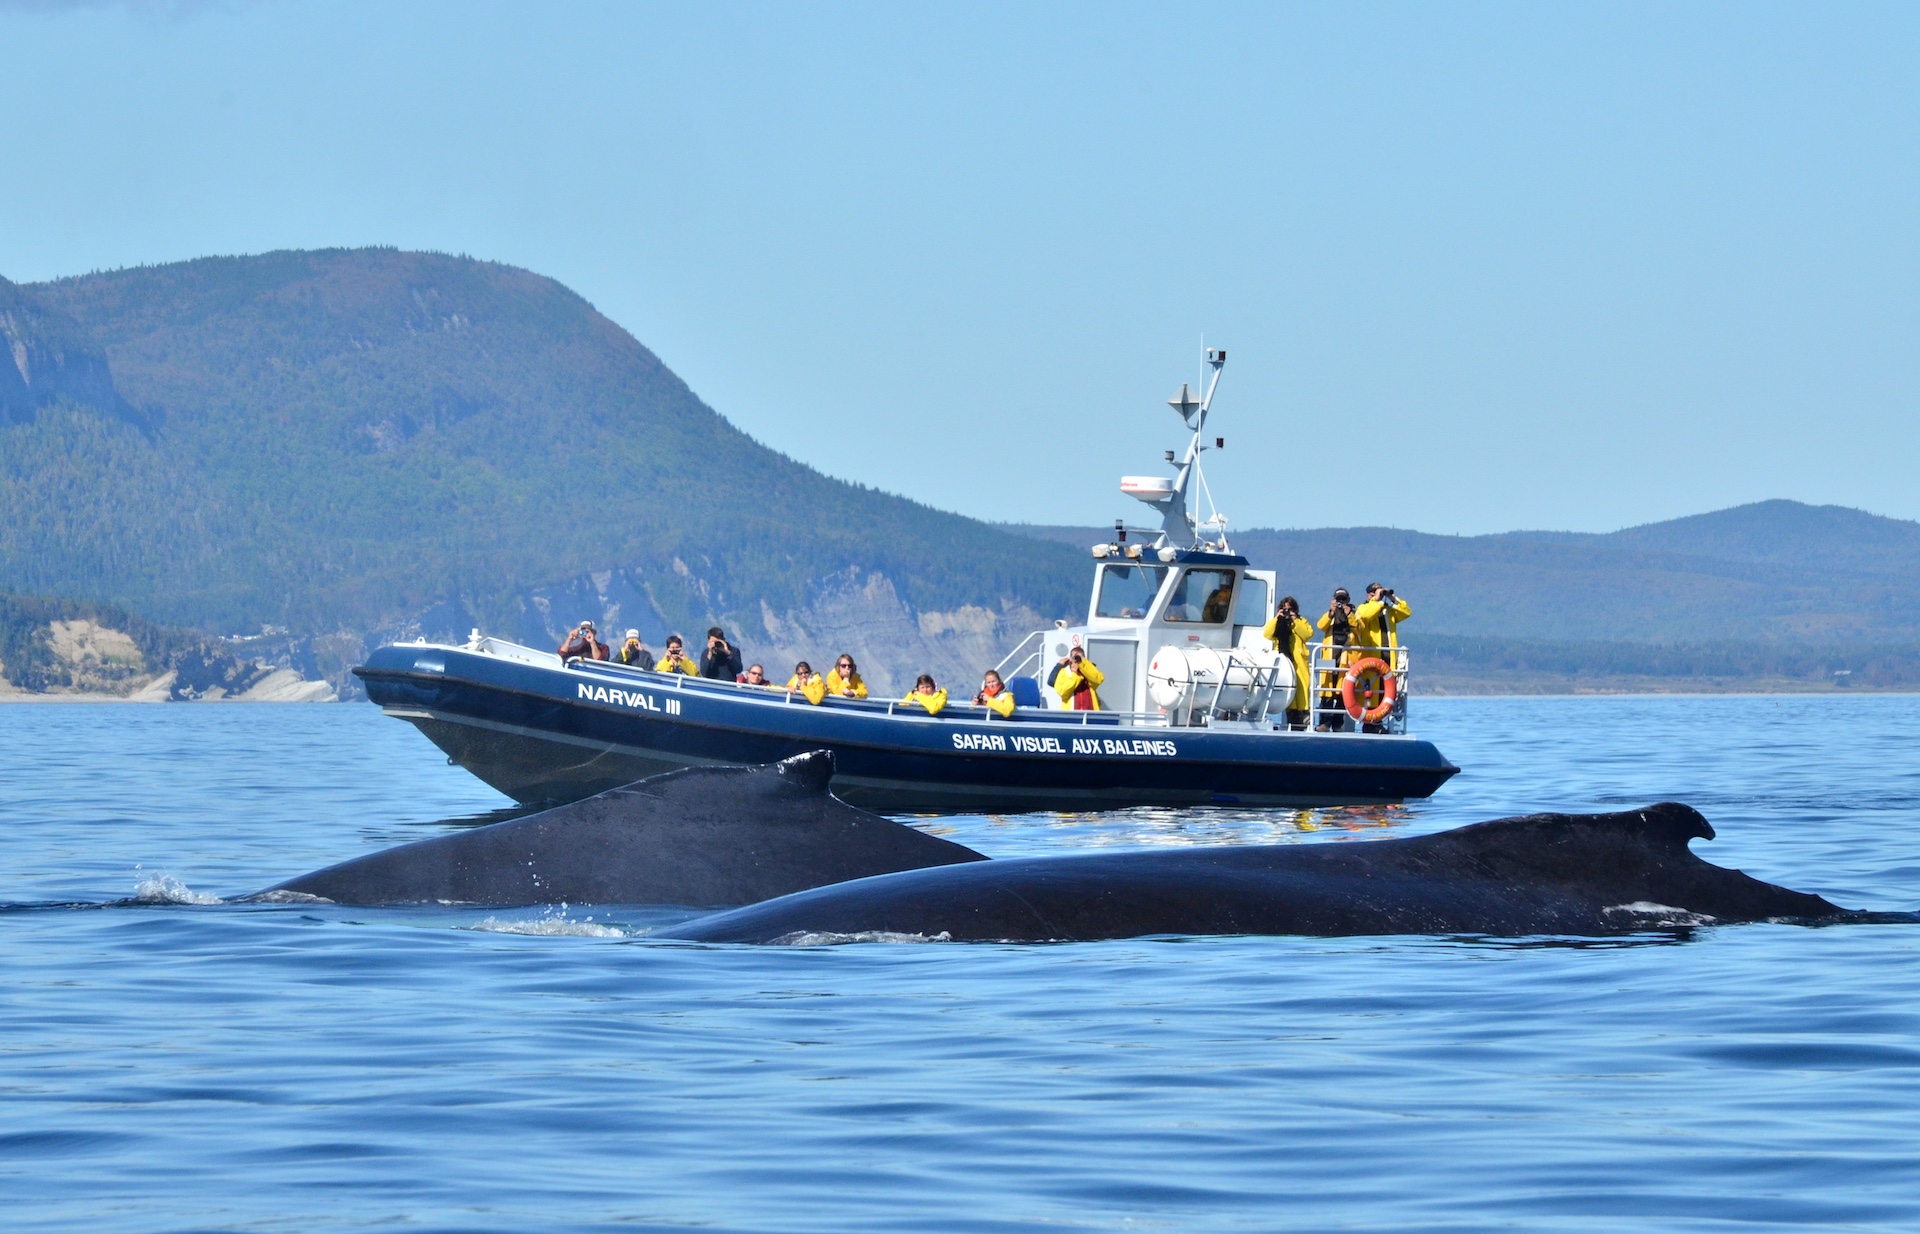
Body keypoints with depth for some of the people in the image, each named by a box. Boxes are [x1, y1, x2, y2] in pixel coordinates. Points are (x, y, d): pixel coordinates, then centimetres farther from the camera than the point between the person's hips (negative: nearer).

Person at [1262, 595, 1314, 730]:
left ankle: (1303, 713, -17)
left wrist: (1295, 621, -4)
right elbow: (1267, 634, 3)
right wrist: (1277, 618, -1)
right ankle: (1292, 717, -10)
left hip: (1298, 660, -1)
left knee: (1301, 684, -13)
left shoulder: (1301, 622, 17)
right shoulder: (1277, 623, 21)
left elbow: (1308, 634, -2)